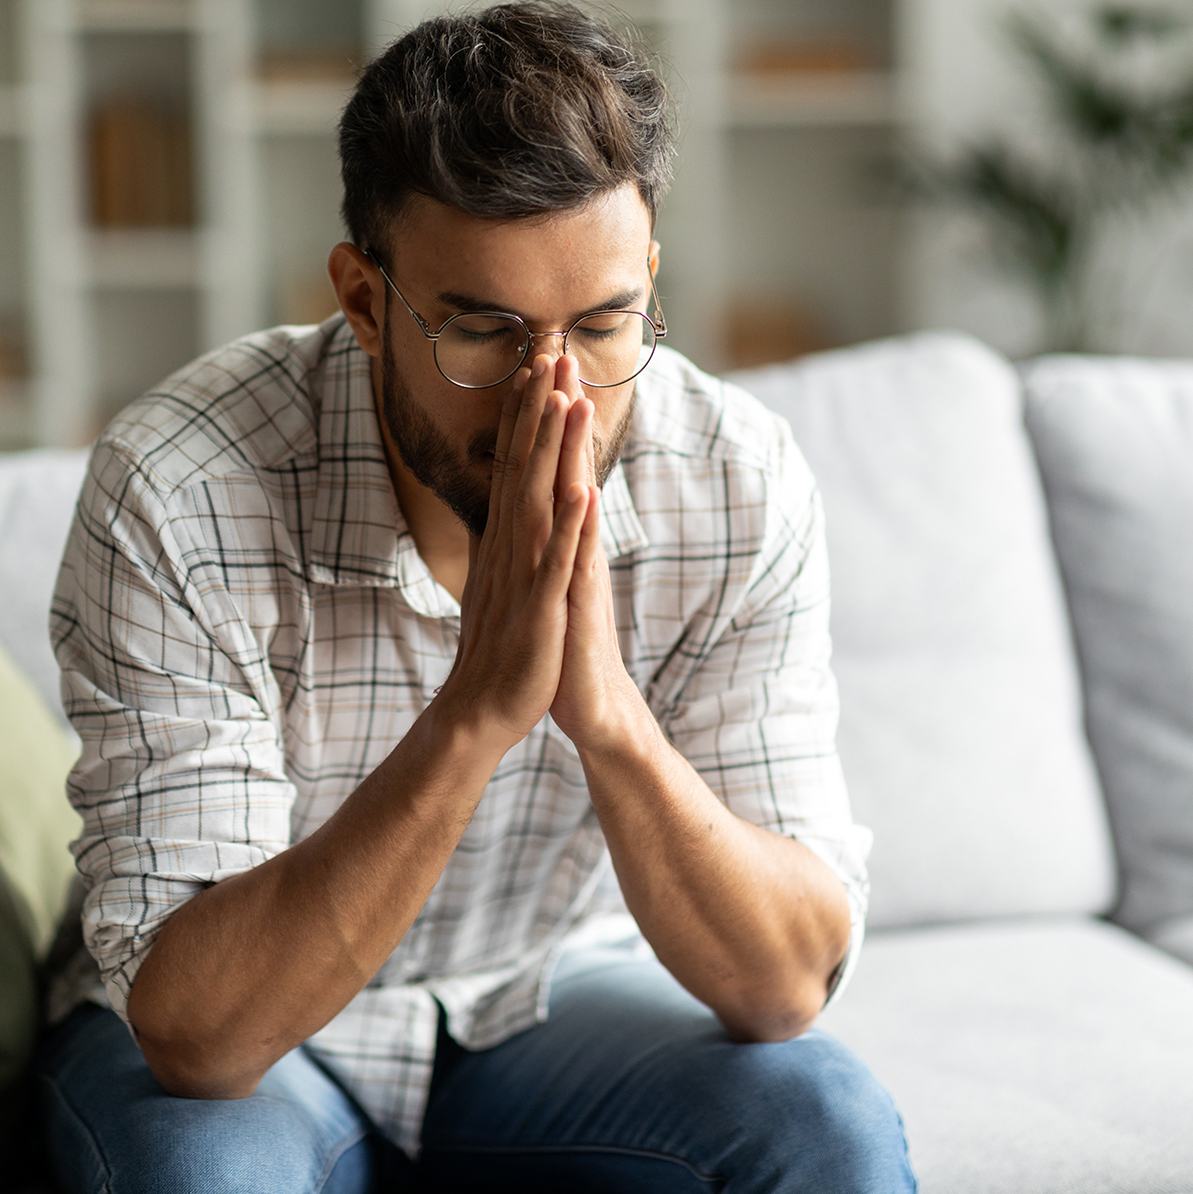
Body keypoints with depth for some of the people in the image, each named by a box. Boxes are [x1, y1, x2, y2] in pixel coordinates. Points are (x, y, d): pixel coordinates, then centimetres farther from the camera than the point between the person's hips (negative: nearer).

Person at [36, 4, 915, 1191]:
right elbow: (194, 1030, -32)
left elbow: (786, 987, -20)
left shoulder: (740, 485, -19)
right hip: (249, 1046, -1)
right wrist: (477, 713, -42)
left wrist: (609, 716, -38)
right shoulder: (177, 497, -28)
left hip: (555, 1003, 2)